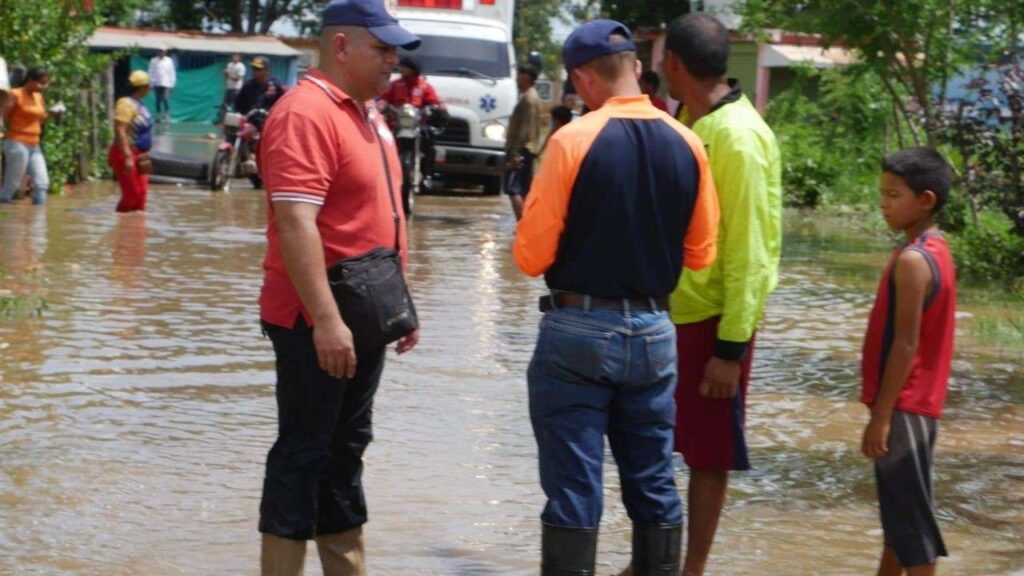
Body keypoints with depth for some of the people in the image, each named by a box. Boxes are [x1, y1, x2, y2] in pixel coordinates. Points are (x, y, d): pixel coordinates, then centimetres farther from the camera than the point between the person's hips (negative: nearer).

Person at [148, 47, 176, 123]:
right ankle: (158, 116, 10)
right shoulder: (153, 61, 4)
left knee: (166, 99, -13)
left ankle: (167, 116, -11)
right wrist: (152, 83, -1)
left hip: (166, 84, -2)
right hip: (157, 84, 2)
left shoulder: (169, 61, 3)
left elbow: (172, 73, 4)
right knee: (158, 100, 4)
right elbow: (151, 73, 4)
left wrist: (172, 84, 1)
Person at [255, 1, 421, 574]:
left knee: (346, 446, 15)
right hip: (320, 322, -9)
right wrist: (326, 319, -28)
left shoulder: (367, 114, 14)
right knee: (304, 450, -3)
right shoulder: (307, 114, -17)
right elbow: (295, 223, -25)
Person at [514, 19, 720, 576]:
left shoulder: (573, 140, -13)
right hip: (654, 331, 4)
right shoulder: (688, 146, 0)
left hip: (578, 329, -4)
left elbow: (532, 257, -10)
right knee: (654, 484, 13)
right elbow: (700, 254, 8)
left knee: (573, 488, 1)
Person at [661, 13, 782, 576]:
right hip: (667, 308, 8)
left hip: (712, 318, -8)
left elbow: (747, 253, -19)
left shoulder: (738, 138, -18)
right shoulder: (688, 122, 8)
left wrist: (731, 348, -18)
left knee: (707, 454, 3)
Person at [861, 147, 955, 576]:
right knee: (898, 509, 17)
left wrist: (881, 416, -19)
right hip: (918, 404, 10)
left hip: (904, 407, -10)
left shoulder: (913, 260, -19)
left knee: (910, 516, -5)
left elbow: (905, 345, -21)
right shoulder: (935, 250, 10)